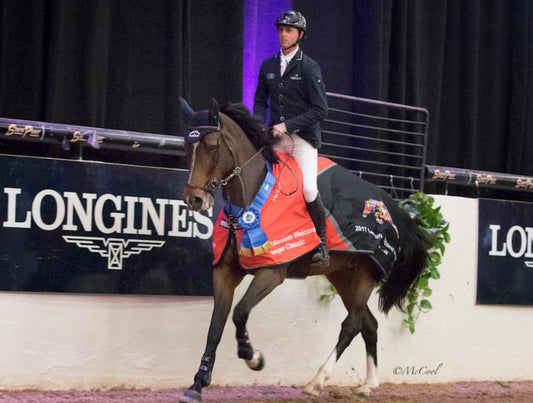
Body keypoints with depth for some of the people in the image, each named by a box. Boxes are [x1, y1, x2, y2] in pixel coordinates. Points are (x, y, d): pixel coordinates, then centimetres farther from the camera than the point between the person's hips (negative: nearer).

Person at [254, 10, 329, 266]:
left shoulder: (309, 68, -5)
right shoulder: (268, 65, 11)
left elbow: (320, 110, -10)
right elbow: (260, 101, 17)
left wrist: (287, 125, -16)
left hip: (302, 137, -5)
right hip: (275, 139, 5)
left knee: (309, 190, -17)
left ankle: (321, 245, -1)